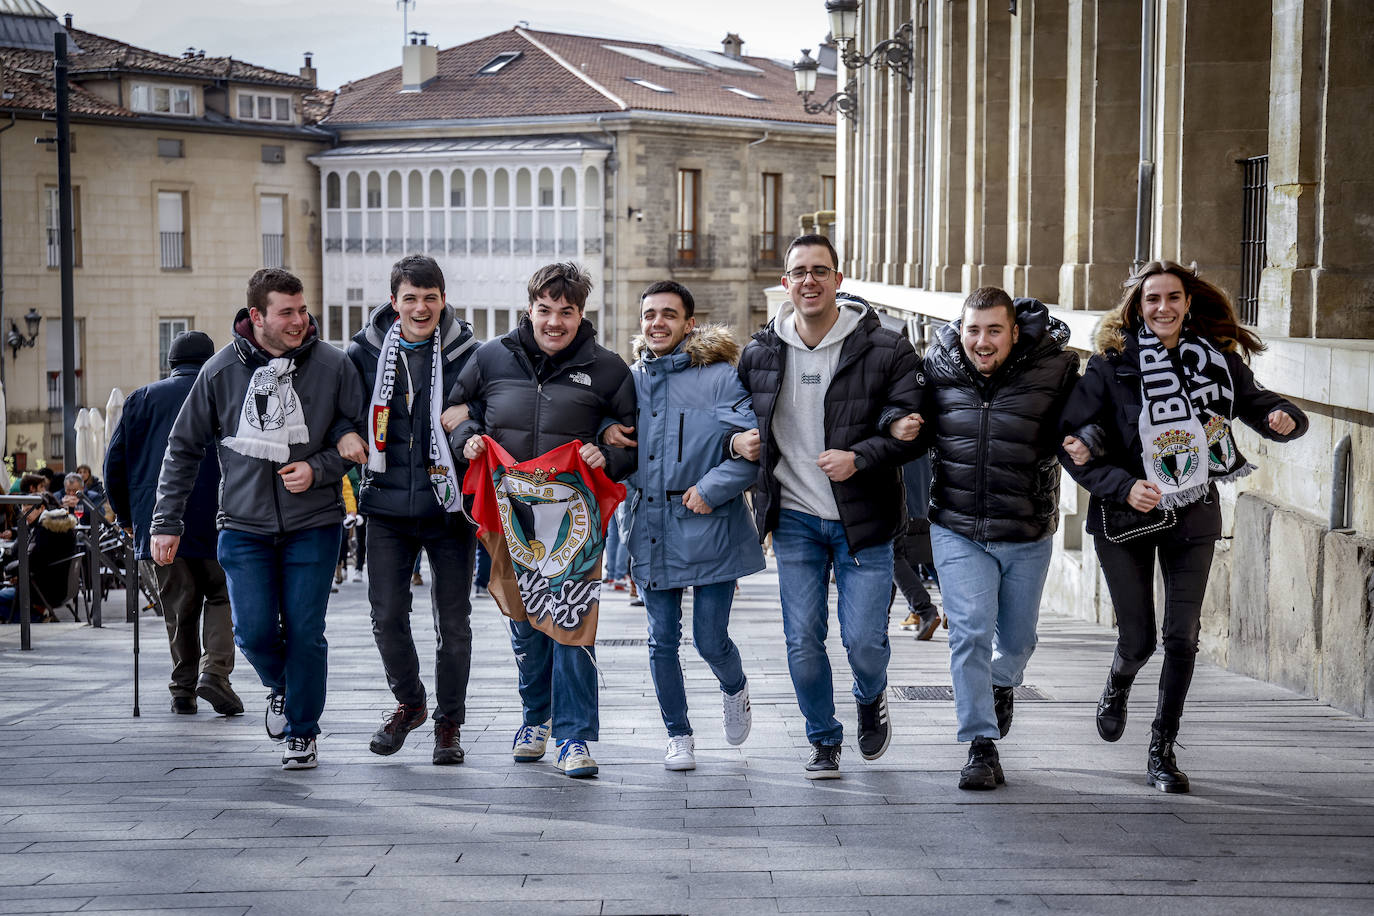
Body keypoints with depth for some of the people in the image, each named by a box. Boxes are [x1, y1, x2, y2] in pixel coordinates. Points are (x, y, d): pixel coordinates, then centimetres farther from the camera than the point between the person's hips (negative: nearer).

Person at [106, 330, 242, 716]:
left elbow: (114, 463, 8)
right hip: (217, 522, -2)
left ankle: (183, 688, 11)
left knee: (178, 605, 10)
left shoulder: (142, 399, 9)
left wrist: (127, 516, 17)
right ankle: (215, 672, -9)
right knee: (221, 597, 9)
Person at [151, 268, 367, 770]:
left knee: (305, 633, -1)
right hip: (244, 526, 1)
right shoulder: (221, 369, -2)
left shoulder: (333, 365, -4)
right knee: (254, 632, -5)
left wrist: (318, 469, -13)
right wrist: (166, 522, 3)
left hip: (313, 525, -1)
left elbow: (360, 435, 4)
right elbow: (183, 448, 6)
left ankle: (302, 733, 18)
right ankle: (280, 687, 28)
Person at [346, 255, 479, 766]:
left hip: (448, 508, -1)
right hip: (388, 507, 2)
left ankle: (449, 723, 20)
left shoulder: (468, 354, -2)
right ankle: (409, 703, 27)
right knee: (387, 616, 2)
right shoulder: (364, 353, 3)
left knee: (453, 623, 4)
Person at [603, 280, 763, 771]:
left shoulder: (721, 377, -7)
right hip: (651, 530, 4)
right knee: (662, 641, 7)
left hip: (709, 529, -4)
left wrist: (711, 489, -16)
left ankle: (735, 690, 34)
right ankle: (678, 734, 23)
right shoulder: (630, 380, 8)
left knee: (710, 640, 0)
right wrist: (605, 431, 0)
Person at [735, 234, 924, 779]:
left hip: (862, 520, -2)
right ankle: (823, 740, 24)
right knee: (802, 641, 3)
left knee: (864, 640, -3)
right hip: (794, 519, 3)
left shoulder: (884, 349, -7)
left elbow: (911, 428, -8)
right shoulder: (760, 353, 4)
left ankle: (871, 699, 33)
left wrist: (859, 458, -23)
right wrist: (737, 441, -3)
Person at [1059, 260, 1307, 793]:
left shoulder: (1218, 358, 1)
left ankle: (1162, 752, 11)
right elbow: (1072, 439, -8)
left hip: (1193, 515, 2)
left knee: (1182, 636, -3)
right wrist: (1121, 486, -20)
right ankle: (1116, 690, 39)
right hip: (1126, 515, -2)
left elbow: (1257, 405, 10)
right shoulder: (1112, 361, -7)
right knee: (1138, 638, 2)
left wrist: (1286, 419, -13)